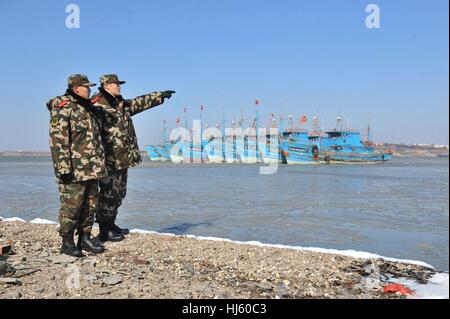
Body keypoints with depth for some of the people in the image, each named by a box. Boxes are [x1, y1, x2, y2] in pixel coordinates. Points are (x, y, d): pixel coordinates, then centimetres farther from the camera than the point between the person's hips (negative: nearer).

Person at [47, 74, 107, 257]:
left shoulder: (89, 109, 18)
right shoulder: (62, 109, -10)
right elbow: (57, 140, -17)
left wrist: (100, 165, 24)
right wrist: (64, 168, -22)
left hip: (92, 169, 9)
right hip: (74, 171, -9)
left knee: (90, 206, 12)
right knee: (71, 207, -2)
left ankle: (85, 238, 23)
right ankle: (67, 243, 9)